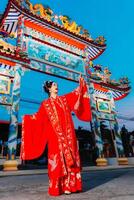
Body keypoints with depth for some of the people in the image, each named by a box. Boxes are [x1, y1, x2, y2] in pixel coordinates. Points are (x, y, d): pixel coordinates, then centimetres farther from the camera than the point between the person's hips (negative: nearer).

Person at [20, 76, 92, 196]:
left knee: (70, 157, -1)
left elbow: (76, 93, 22)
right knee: (58, 158, -6)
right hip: (55, 134, -3)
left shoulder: (64, 99, 19)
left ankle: (69, 185, 6)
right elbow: (38, 117, 6)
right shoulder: (45, 104, 11)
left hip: (68, 133, 3)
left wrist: (81, 85, 20)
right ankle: (57, 187, 3)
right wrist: (27, 118, 0)